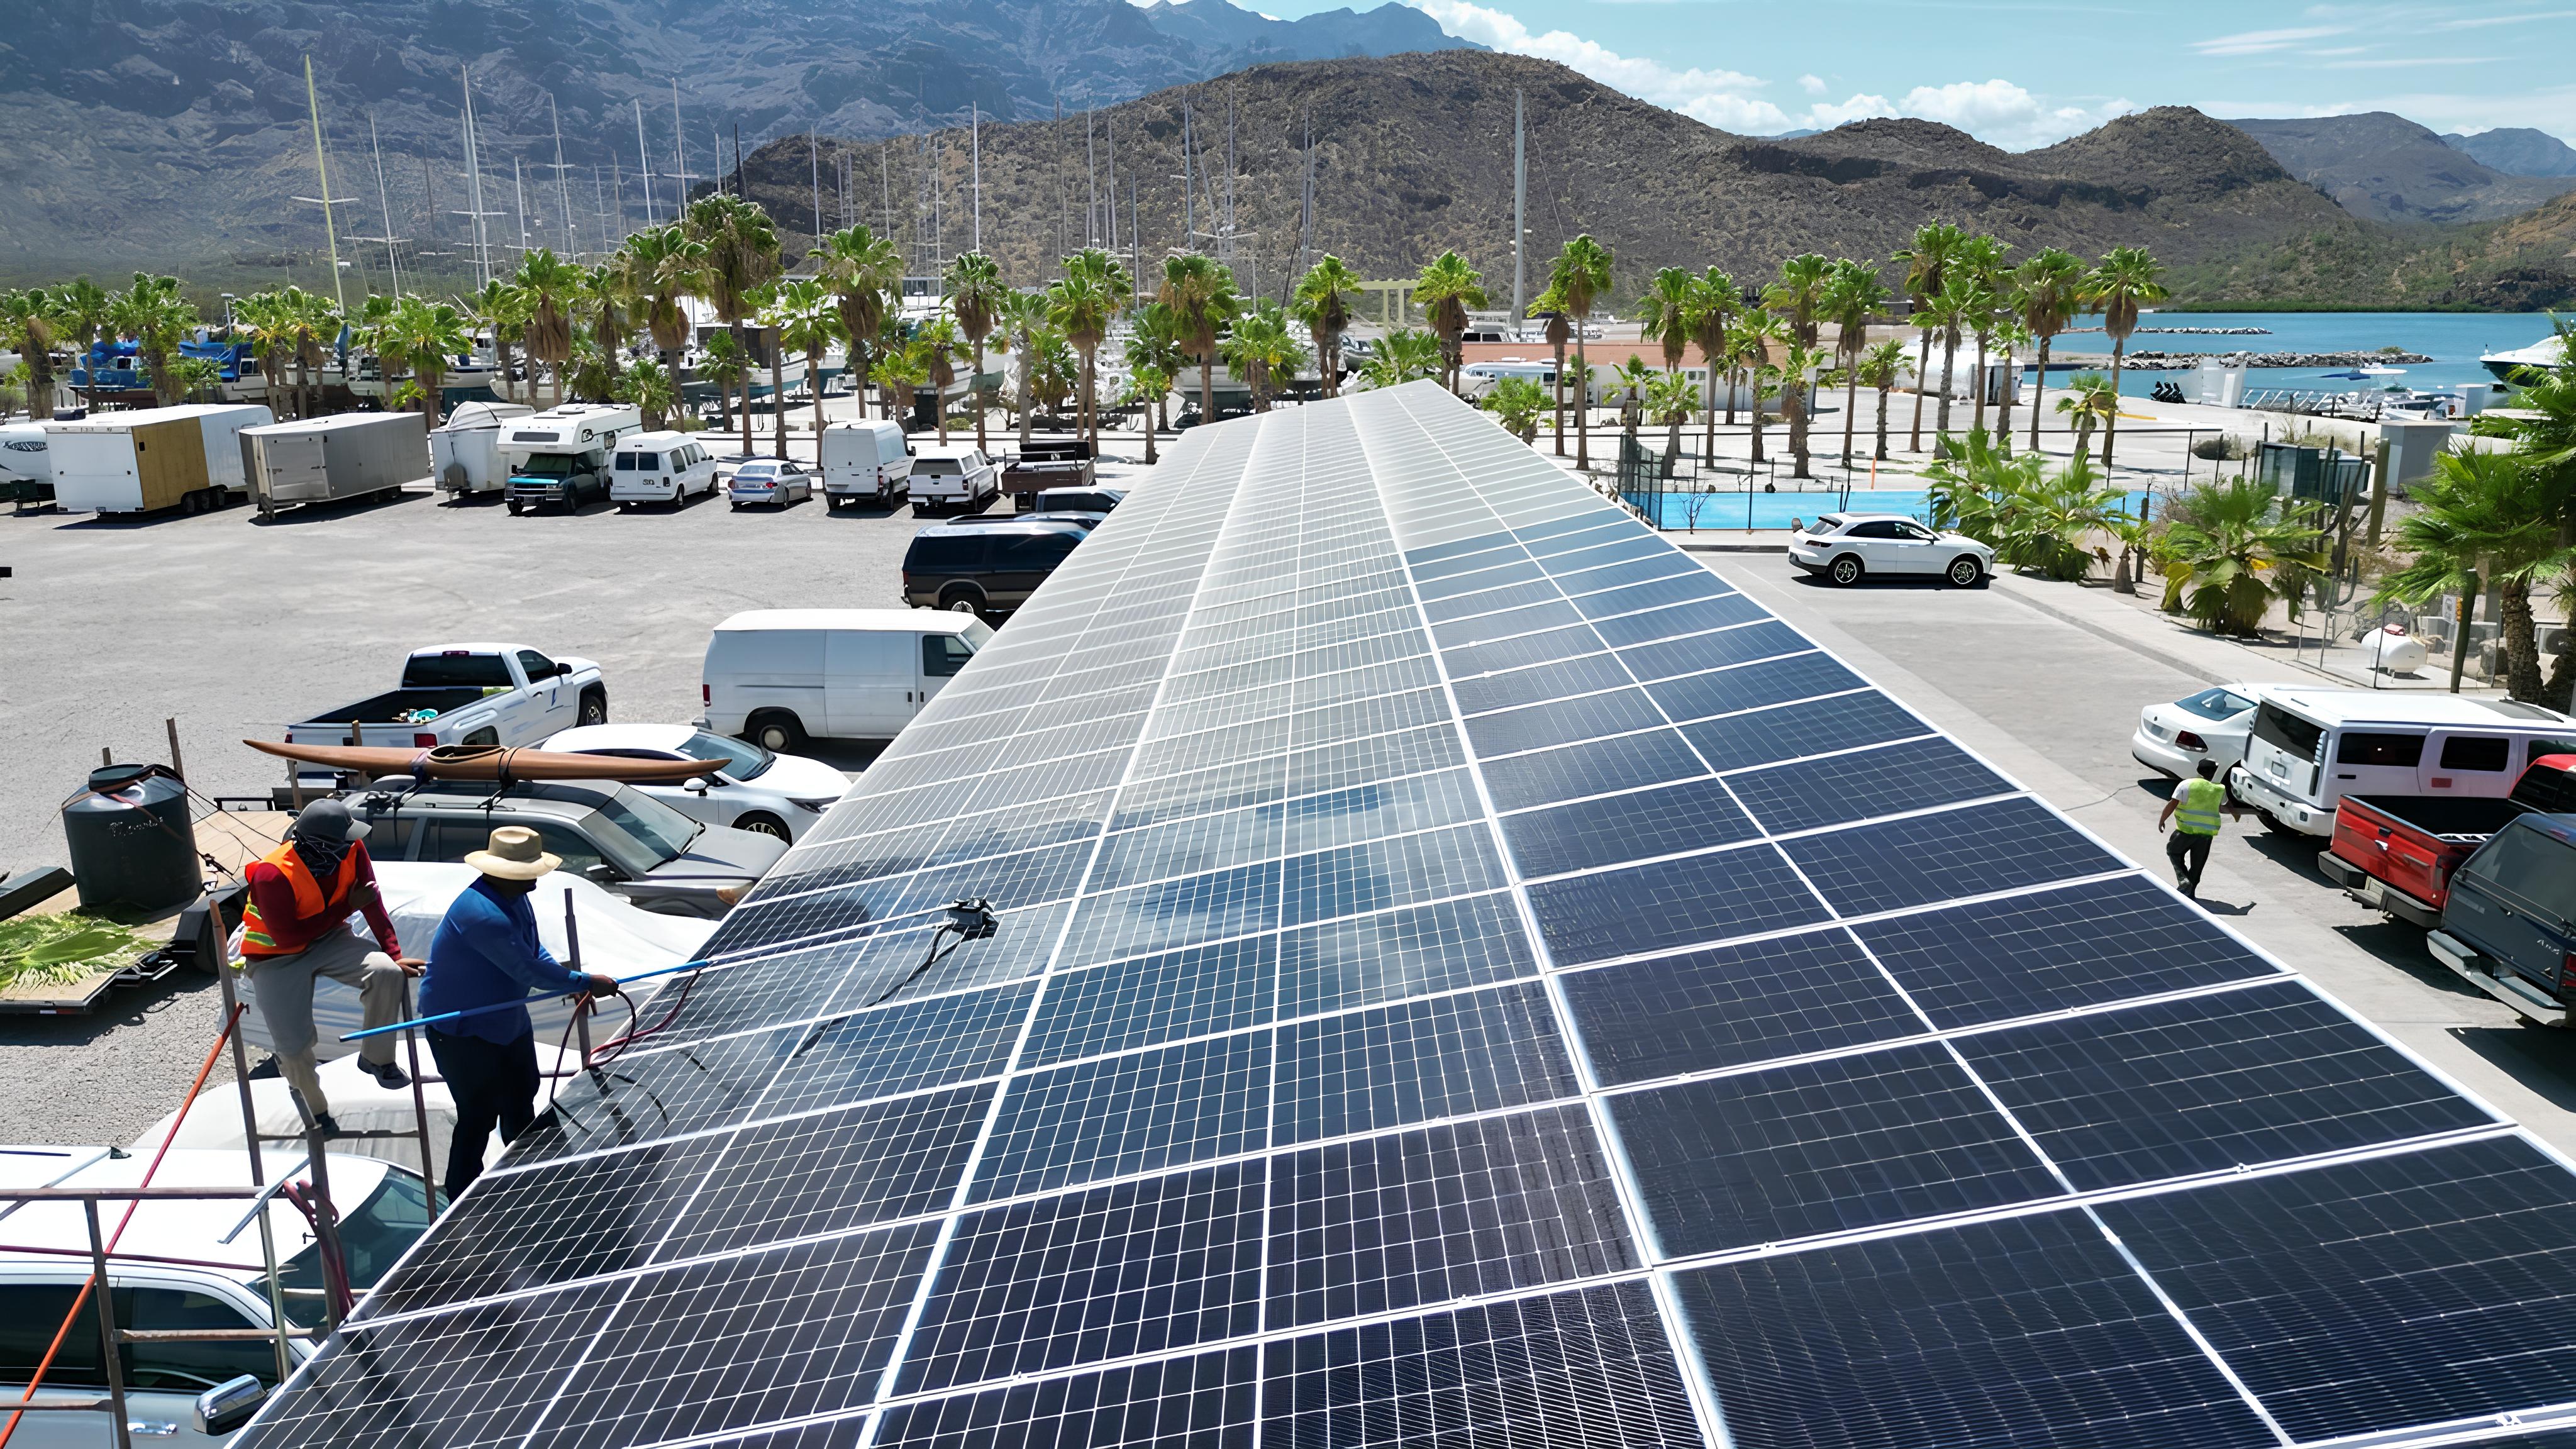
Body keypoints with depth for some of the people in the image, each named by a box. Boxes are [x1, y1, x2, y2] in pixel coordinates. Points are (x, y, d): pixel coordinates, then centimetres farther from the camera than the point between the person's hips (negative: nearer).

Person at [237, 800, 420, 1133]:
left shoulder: (351, 850, -17)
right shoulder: (272, 876, -31)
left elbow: (372, 903, -8)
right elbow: (287, 938, -26)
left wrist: (395, 955, -10)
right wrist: (345, 907, -22)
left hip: (329, 939, 4)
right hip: (277, 958, -4)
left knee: (388, 973, -25)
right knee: (293, 1047, -14)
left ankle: (376, 1057, -1)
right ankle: (315, 1110, 18)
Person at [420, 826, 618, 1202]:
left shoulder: (515, 899, -4)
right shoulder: (482, 914, -35)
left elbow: (535, 952, 6)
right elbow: (529, 970, -34)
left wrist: (568, 981, -11)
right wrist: (588, 983, -25)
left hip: (506, 1019, 10)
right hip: (462, 1031, -10)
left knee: (521, 1101, 22)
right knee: (479, 1116, 1)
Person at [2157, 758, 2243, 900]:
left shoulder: (2187, 785, -3)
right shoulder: (2220, 789, 10)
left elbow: (2172, 804, -9)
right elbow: (2227, 804, 31)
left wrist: (2162, 820, 2)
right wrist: (2235, 814, 53)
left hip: (2187, 830, -3)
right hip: (2207, 832, 3)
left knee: (2173, 852, 17)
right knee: (2197, 864, 14)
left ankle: (2184, 881, -1)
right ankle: (2191, 893, 19)